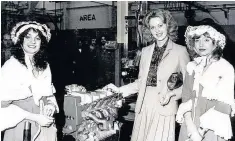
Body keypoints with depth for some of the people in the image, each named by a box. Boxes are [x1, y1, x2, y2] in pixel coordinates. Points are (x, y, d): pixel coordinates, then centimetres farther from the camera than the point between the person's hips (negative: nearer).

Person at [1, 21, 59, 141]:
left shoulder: (44, 66, 4)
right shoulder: (10, 65, -12)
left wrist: (50, 106, -6)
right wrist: (34, 117, -18)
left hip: (45, 125, 5)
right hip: (22, 127, -5)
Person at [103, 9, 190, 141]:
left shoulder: (180, 51, -2)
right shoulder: (146, 51, 12)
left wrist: (172, 94, -15)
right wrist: (119, 90, 7)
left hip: (164, 107, -4)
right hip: (144, 106, 4)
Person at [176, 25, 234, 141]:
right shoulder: (192, 67, 3)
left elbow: (225, 106, -11)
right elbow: (186, 98, -1)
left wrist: (201, 129, -17)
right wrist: (191, 128, -13)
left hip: (213, 129, -3)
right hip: (189, 127, 3)